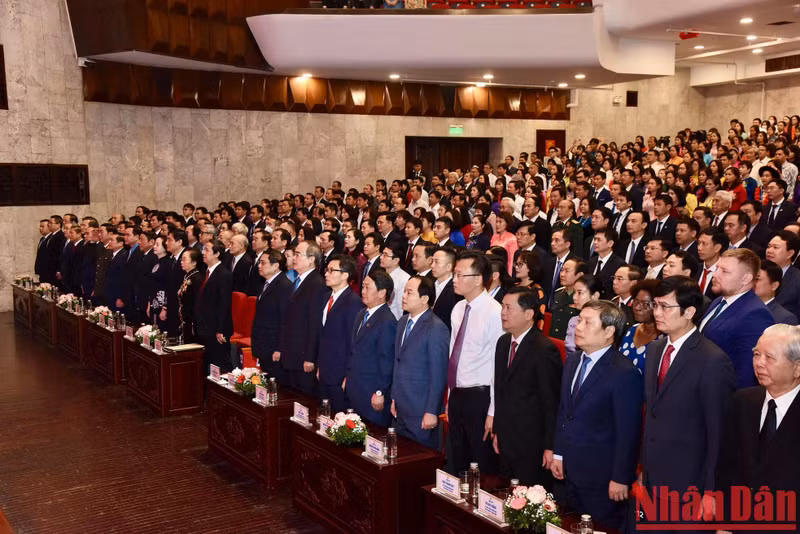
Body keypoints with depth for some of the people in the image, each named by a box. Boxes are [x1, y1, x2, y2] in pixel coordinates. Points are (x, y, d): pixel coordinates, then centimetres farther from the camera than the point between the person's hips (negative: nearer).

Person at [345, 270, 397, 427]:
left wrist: (380, 393, -17)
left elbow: (386, 362, -18)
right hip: (354, 389, 9)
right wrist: (348, 378, 17)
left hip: (371, 394, -9)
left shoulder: (387, 321, -18)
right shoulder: (361, 315, 12)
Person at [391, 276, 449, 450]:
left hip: (421, 413, -7)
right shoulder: (403, 322, 10)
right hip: (400, 409, 7)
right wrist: (394, 398, 14)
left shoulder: (437, 328, -16)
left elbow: (438, 375, -16)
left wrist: (431, 412, -16)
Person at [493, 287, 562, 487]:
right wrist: (497, 430, 15)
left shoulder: (544, 350, -16)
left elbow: (551, 402, -16)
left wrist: (550, 447, -14)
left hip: (532, 447, -7)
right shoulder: (503, 343, 9)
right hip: (506, 442, 7)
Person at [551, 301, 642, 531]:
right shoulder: (572, 360, 6)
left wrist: (621, 478, -15)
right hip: (571, 471, 7)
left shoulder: (624, 373, -19)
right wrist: (558, 454, 12)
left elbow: (627, 432, -17)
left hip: (602, 477, -7)